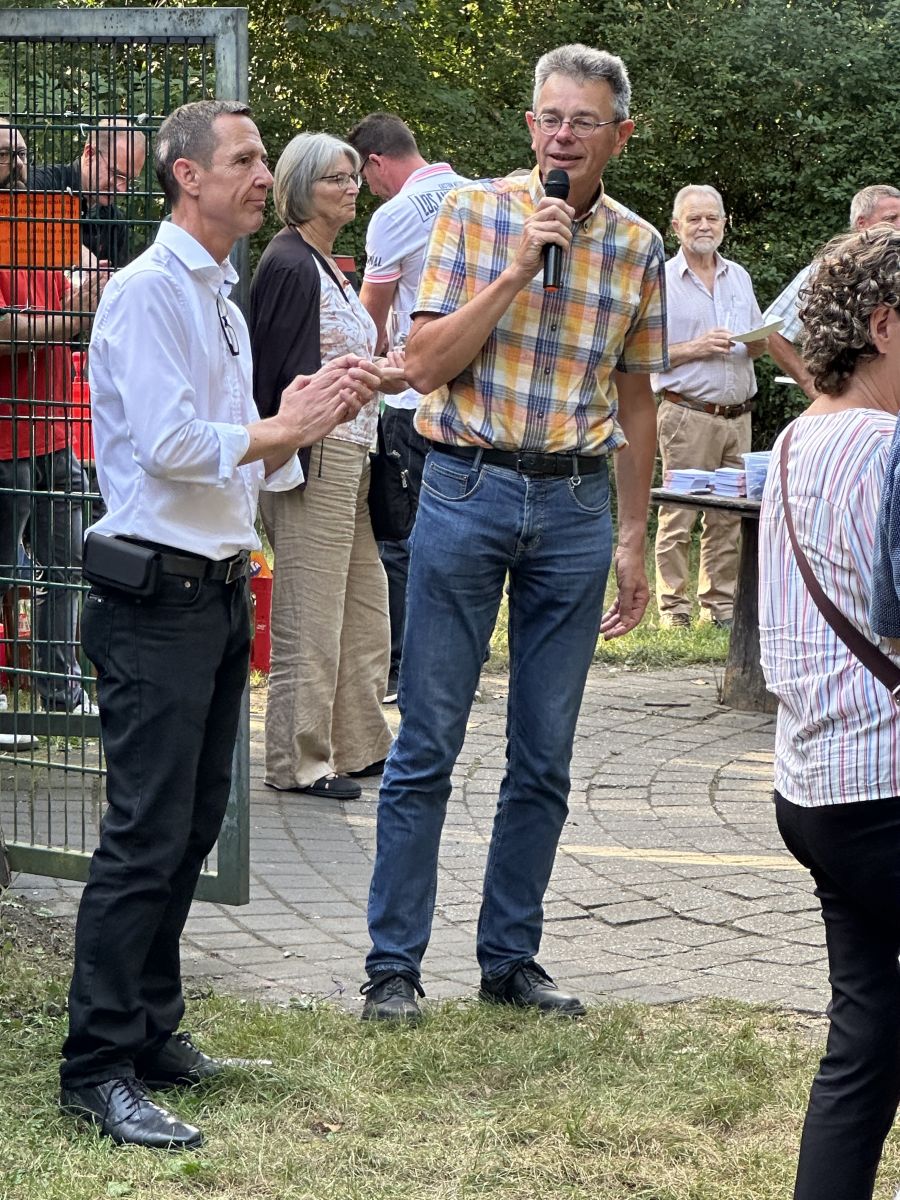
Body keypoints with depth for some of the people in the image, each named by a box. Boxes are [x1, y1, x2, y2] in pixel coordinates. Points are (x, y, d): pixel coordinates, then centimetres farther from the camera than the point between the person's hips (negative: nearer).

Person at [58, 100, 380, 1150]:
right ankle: (97, 1068, -7)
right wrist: (289, 426, -10)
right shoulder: (148, 293, -11)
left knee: (193, 822, 13)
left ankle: (149, 1028, 23)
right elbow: (171, 444, -20)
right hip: (157, 599, -9)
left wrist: (306, 417, 2)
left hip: (218, 588, 9)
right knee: (146, 834, -10)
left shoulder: (223, 302, 19)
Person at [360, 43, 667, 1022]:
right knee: (427, 745, -1)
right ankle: (394, 964, 7)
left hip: (576, 508, 3)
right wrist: (517, 269, -16)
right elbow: (424, 364, -8)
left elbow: (635, 399, 13)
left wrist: (633, 539, 11)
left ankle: (510, 958, 19)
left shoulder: (637, 247, 7)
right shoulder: (474, 213, -2)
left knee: (544, 759, 8)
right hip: (469, 490, -3)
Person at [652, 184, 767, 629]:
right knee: (678, 514, -6)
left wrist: (757, 343, -1)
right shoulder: (662, 280, -1)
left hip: (738, 415, 5)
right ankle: (673, 605, -2)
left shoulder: (739, 277, 17)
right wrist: (695, 349, -15)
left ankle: (720, 602, 12)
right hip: (687, 413, -5)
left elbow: (759, 344, 23)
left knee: (729, 514, 6)